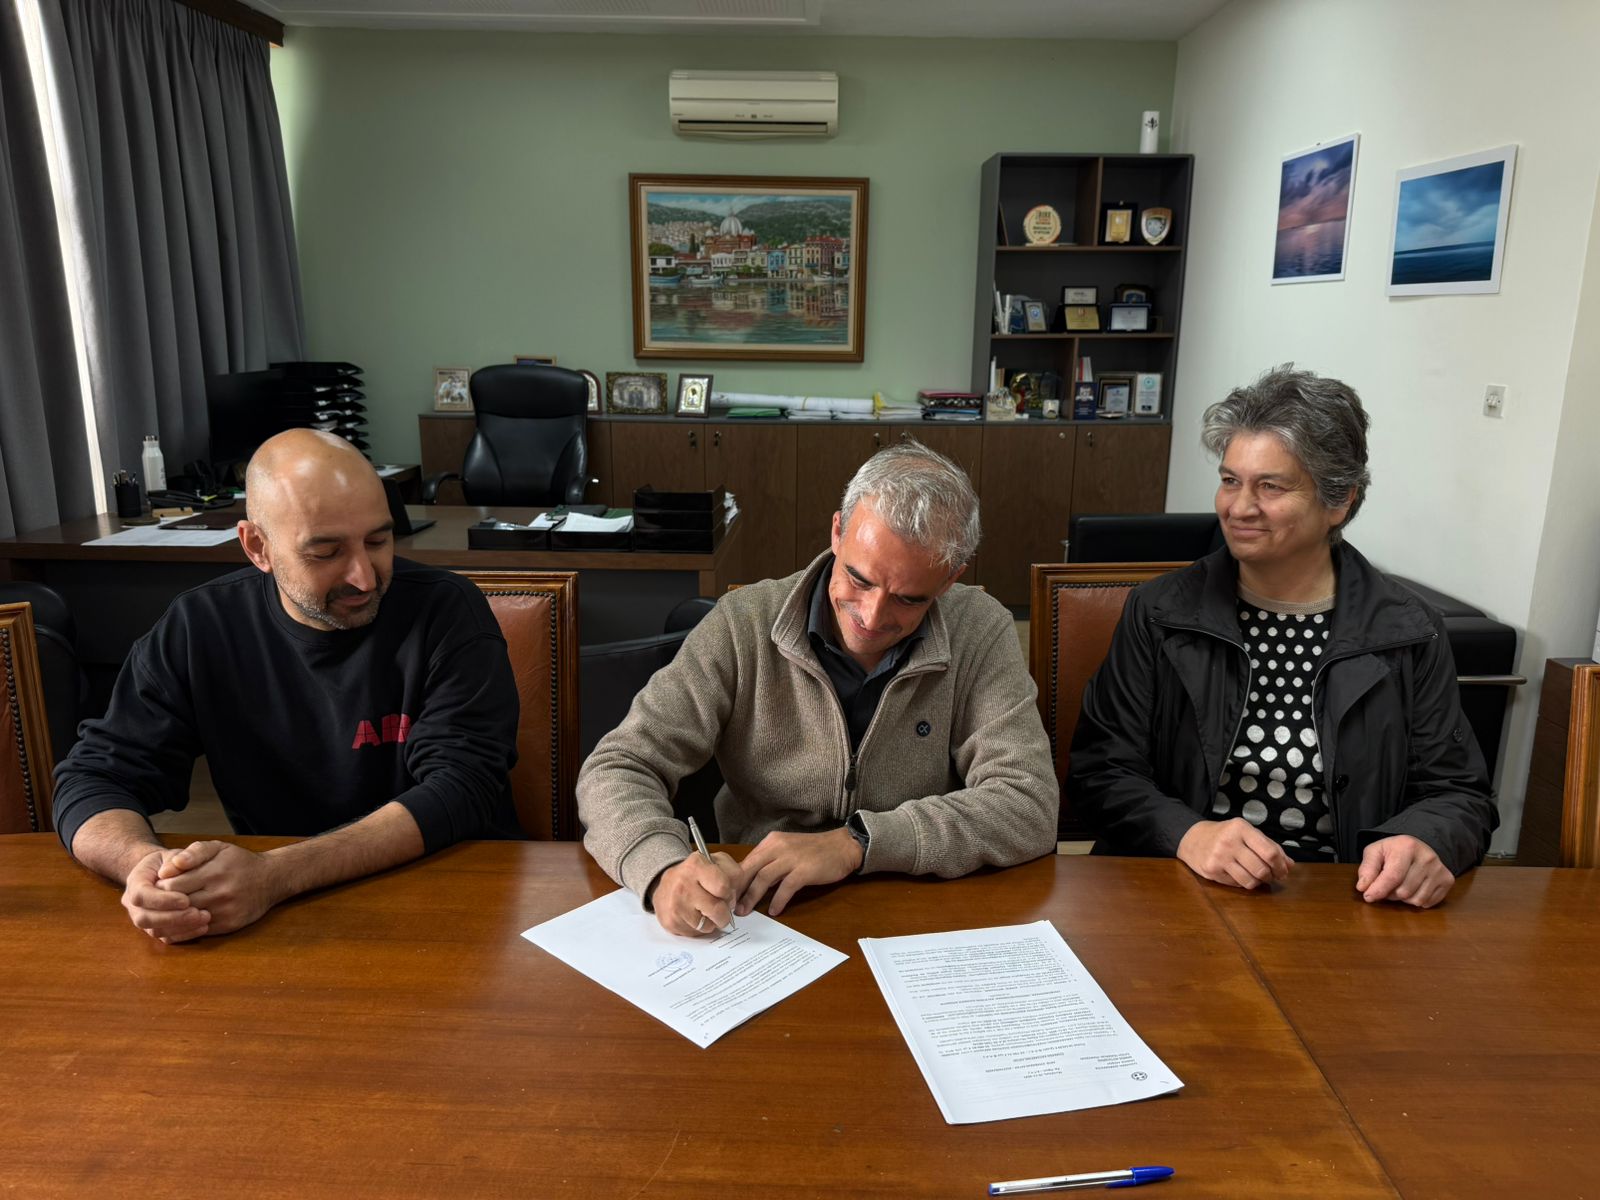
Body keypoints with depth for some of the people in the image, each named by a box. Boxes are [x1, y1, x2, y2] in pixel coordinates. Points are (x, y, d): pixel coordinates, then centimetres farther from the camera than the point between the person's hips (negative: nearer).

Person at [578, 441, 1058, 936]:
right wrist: (665, 870, -30)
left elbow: (1030, 808, -14)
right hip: (756, 918, 1)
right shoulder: (743, 625, -10)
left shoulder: (981, 634, -9)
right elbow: (617, 769, -10)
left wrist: (855, 843, -23)